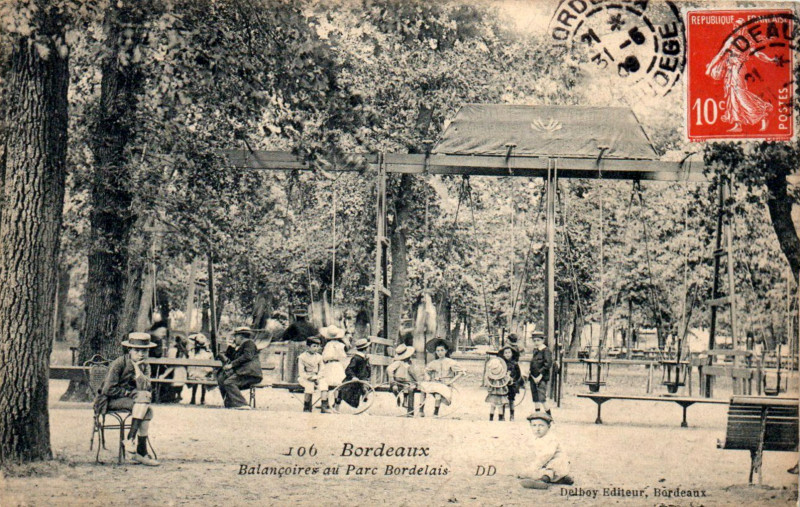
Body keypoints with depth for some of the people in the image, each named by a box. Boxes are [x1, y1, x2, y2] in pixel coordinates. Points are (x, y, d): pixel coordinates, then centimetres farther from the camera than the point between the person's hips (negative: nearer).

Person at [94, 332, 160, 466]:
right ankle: (130, 439, -28)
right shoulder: (119, 363, -13)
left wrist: (137, 369, -15)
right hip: (109, 401, -7)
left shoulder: (142, 366, 7)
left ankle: (141, 452, -22)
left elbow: (144, 389, -7)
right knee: (143, 399, -30)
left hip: (127, 399, 7)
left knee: (148, 410, -24)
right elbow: (108, 390, -17)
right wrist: (131, 393, -16)